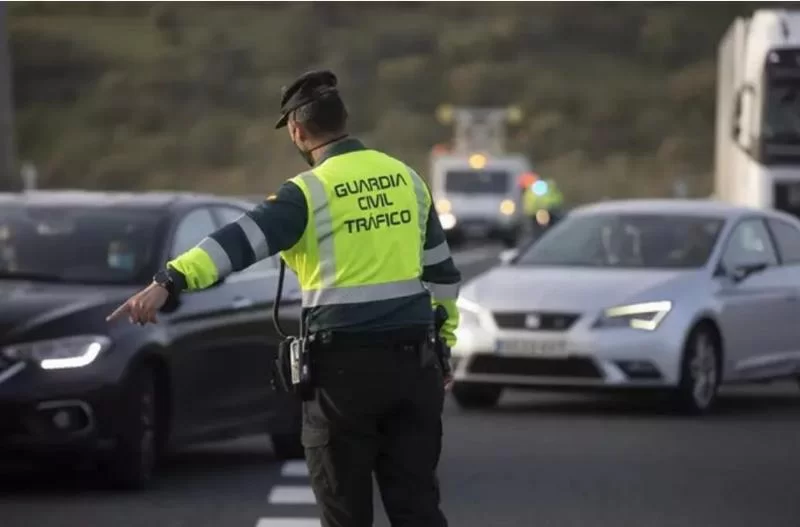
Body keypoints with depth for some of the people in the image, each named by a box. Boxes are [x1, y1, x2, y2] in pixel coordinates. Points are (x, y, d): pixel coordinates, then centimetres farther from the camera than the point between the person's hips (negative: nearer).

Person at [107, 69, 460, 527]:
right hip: (413, 359, 5)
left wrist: (169, 283, -31)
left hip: (347, 365, -5)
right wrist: (444, 340, 27)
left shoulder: (311, 192, -8)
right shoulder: (407, 178, 10)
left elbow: (241, 241, -22)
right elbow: (441, 270, 17)